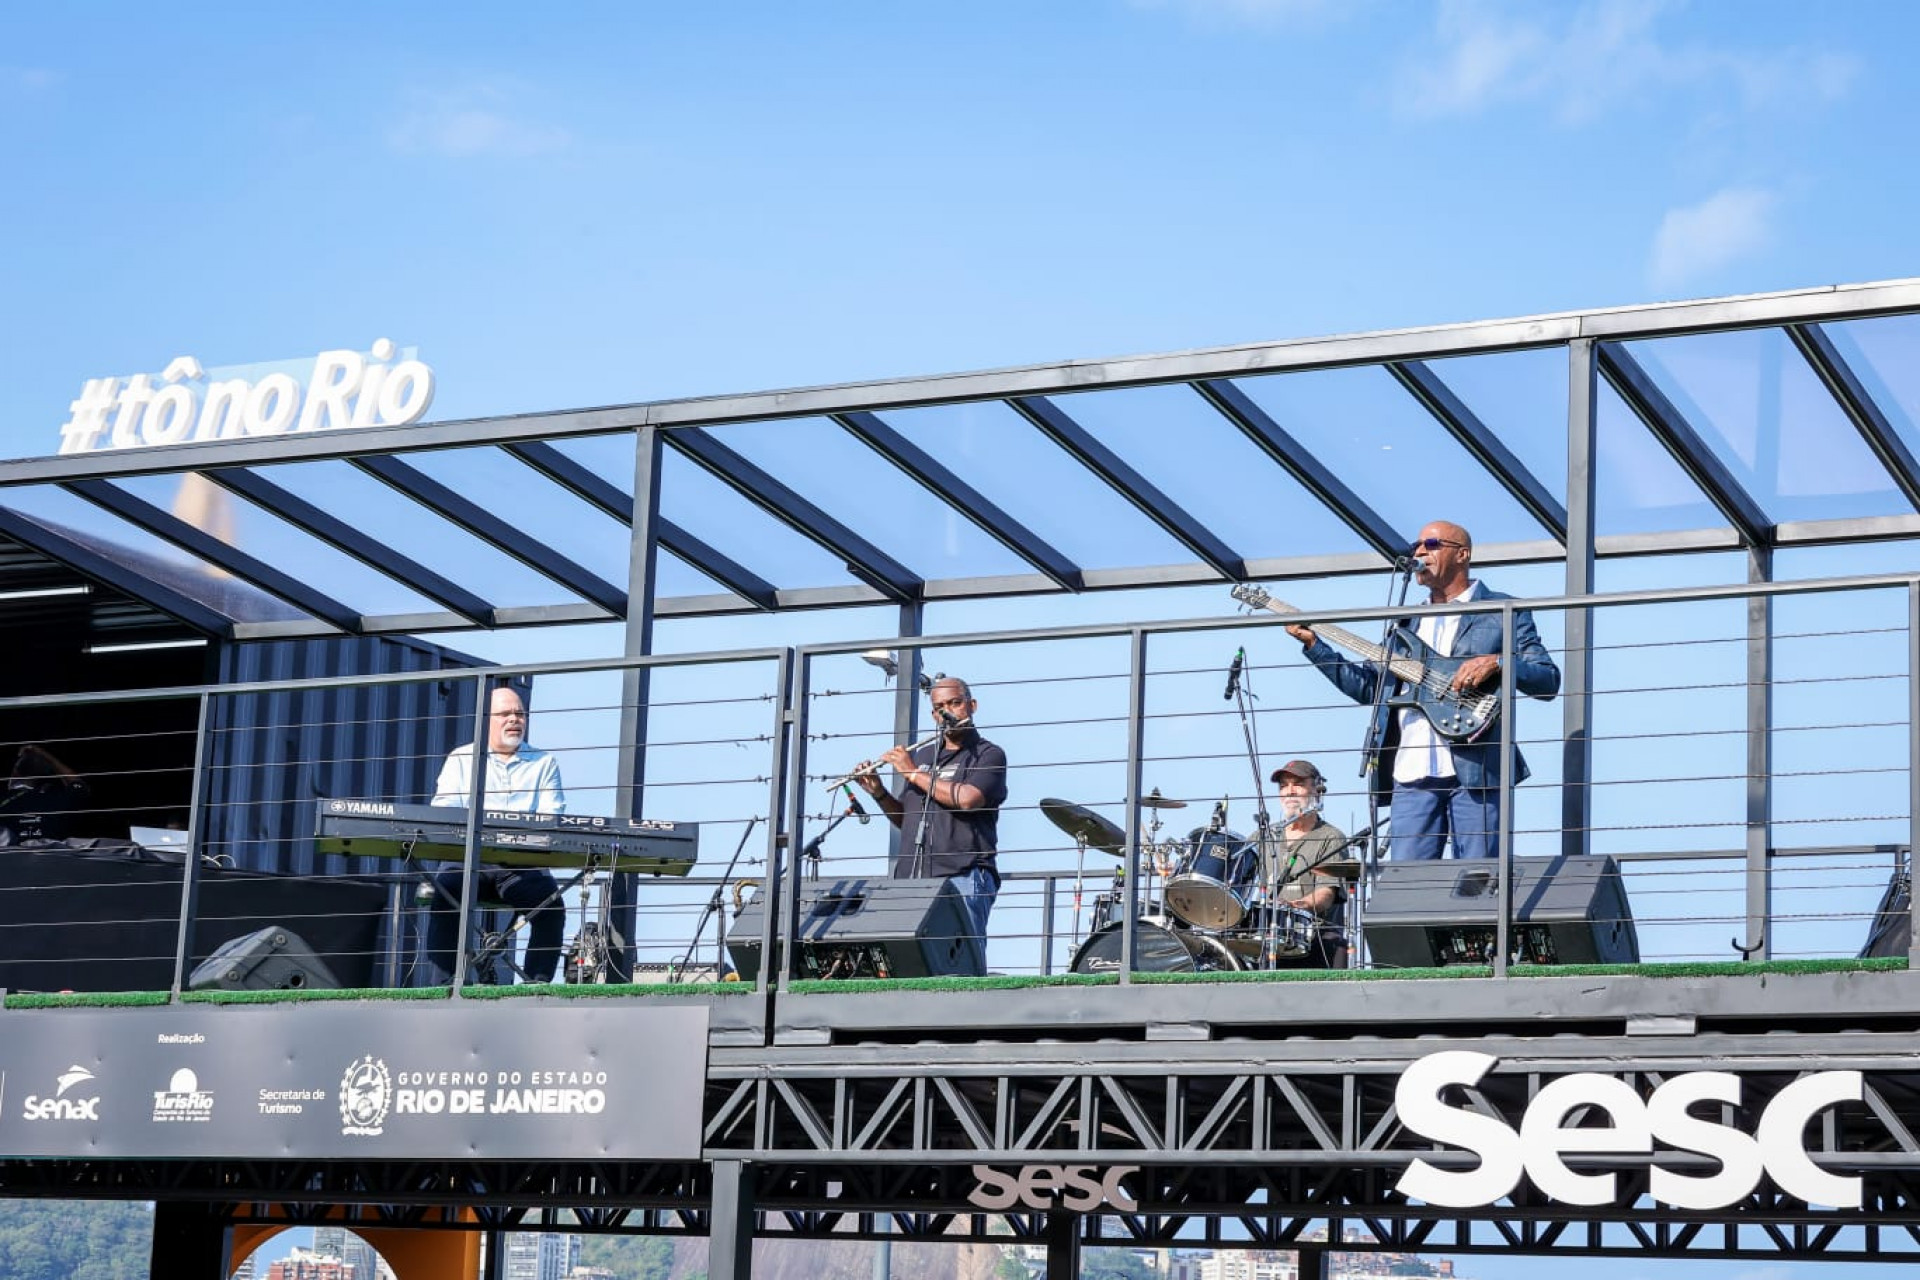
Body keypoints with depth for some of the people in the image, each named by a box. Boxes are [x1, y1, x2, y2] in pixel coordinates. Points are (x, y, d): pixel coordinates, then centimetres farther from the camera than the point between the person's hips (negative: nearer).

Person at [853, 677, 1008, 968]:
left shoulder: (989, 755, 2)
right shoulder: (922, 756, 21)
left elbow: (967, 799, -16)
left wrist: (913, 773, -7)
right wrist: (877, 792, 8)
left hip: (962, 878, -6)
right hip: (911, 879, 6)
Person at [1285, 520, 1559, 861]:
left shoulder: (1504, 612, 7)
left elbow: (1549, 680, -1)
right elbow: (1368, 686, 22)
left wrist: (1496, 663, -17)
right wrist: (1313, 645, 14)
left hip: (1475, 769, -5)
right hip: (1411, 773, 5)